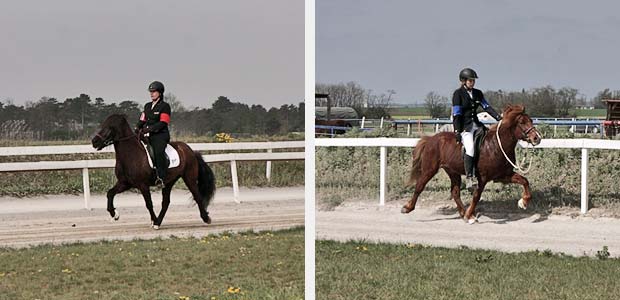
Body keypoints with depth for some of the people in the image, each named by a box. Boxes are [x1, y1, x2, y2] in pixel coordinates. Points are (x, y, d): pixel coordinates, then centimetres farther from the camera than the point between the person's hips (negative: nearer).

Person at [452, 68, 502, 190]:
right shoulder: (458, 93, -6)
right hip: (464, 127, -7)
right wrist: (457, 132, -16)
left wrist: (498, 117, -5)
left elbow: (487, 107, 11)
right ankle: (469, 178, -26)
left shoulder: (477, 93, 13)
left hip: (476, 124, 7)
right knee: (470, 148, -27)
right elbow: (456, 114, -10)